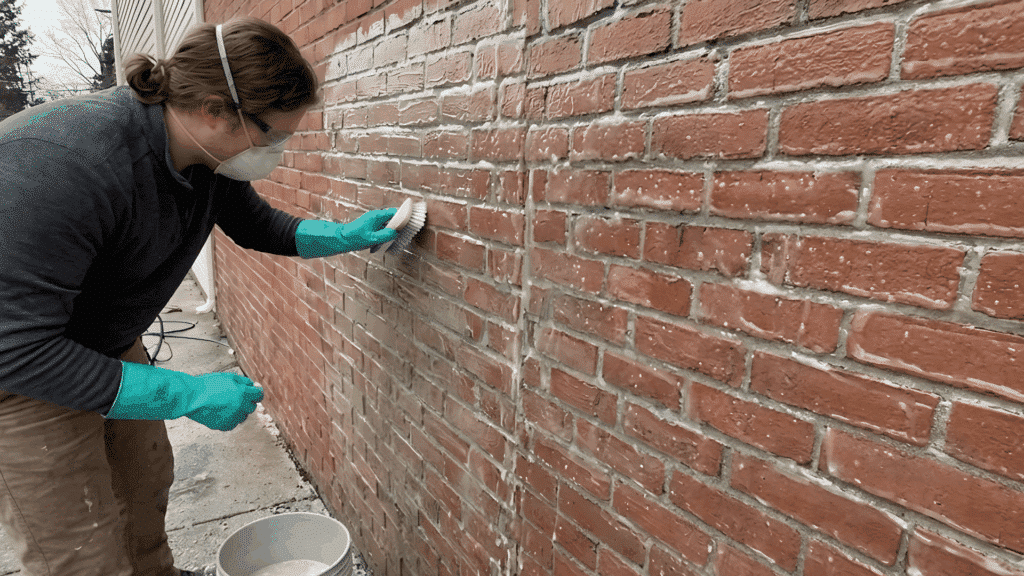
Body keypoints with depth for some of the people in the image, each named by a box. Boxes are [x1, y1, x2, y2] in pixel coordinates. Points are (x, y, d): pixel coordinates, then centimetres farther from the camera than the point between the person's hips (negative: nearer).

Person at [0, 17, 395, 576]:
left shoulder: (214, 154, -12)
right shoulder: (62, 162, -37)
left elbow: (257, 225, 9)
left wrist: (345, 235, -4)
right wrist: (189, 395, -32)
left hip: (109, 349, 8)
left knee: (145, 478, 22)